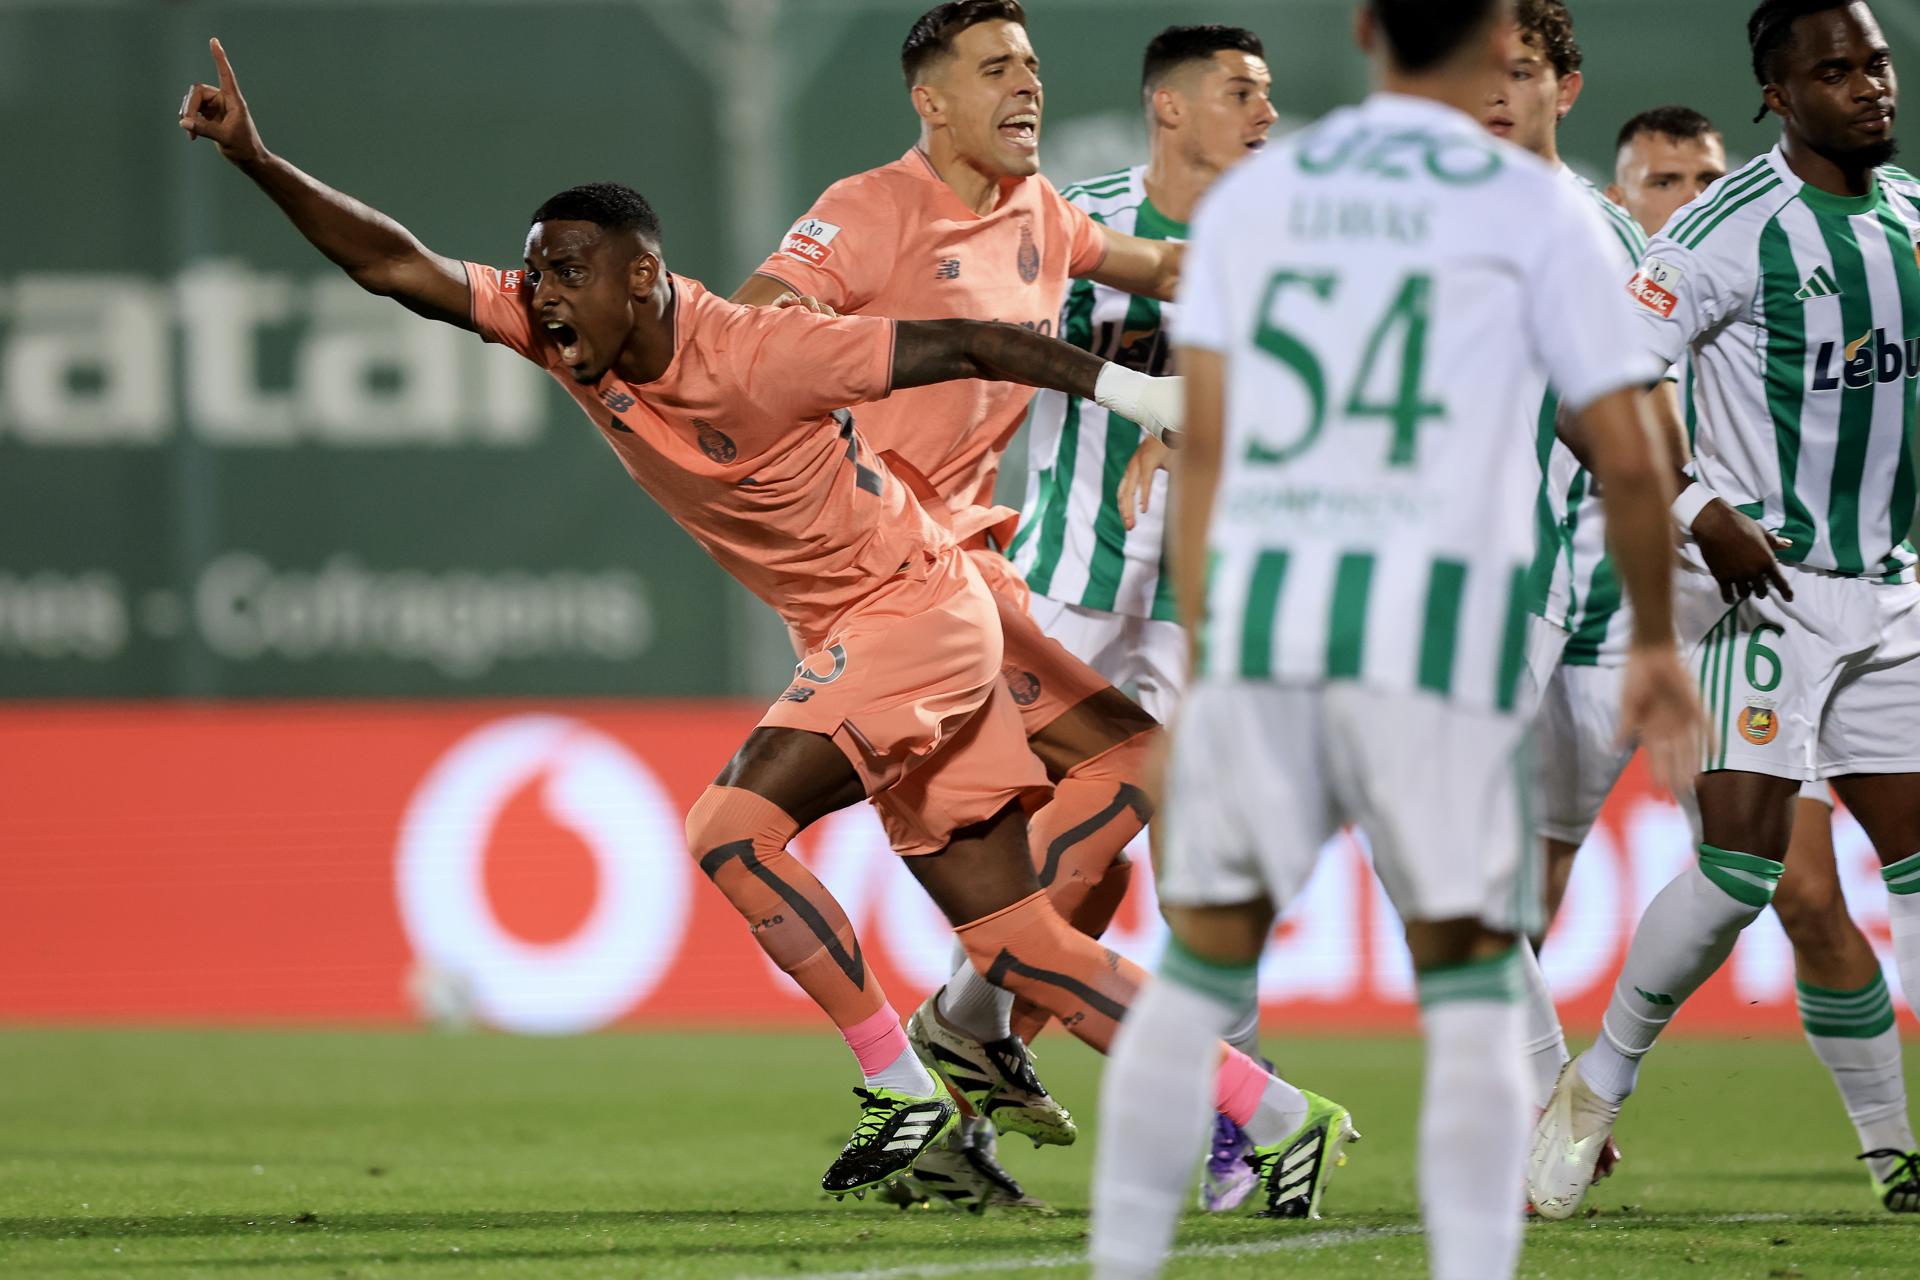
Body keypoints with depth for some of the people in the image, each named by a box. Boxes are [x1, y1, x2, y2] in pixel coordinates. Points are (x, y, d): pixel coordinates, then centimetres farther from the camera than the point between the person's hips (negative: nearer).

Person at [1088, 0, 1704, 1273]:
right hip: (1441, 622, -3)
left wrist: (1203, 652, 11)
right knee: (1472, 993, 4)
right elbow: (1629, 459, 3)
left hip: (1263, 608, 3)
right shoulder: (1536, 211, 4)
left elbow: (1204, 448, 8)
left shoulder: (1254, 194, 13)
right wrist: (1657, 646, 15)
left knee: (1199, 970, 11)